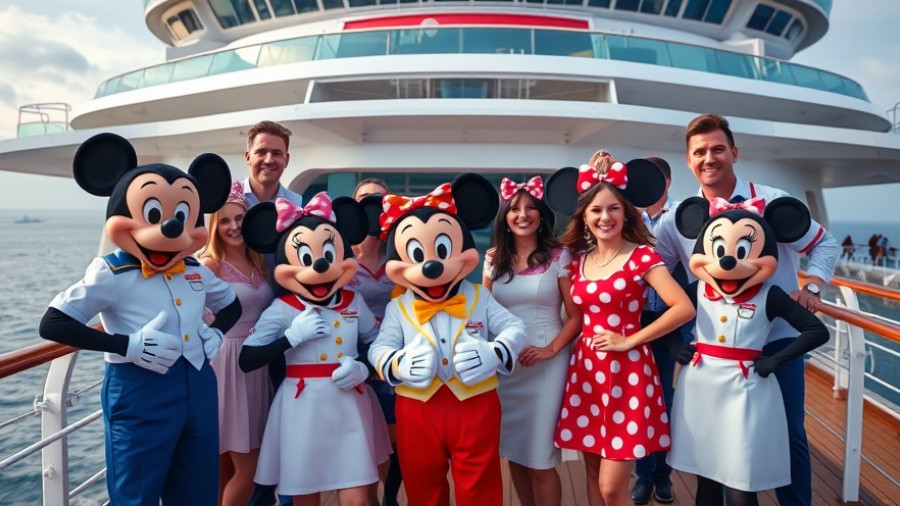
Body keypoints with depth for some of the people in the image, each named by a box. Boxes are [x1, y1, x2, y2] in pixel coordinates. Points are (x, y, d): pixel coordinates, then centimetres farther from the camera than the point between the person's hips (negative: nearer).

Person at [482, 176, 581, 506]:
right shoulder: (493, 258, 6)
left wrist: (551, 349, -17)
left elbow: (577, 315, -5)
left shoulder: (558, 257, -4)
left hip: (545, 363, -3)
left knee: (540, 459, 0)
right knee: (514, 451, 13)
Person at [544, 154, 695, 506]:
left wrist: (629, 341, -14)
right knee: (594, 476, 14)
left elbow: (684, 308, -17)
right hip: (585, 369, 5)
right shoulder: (579, 260, 7)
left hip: (626, 371, -5)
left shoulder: (641, 255, -9)